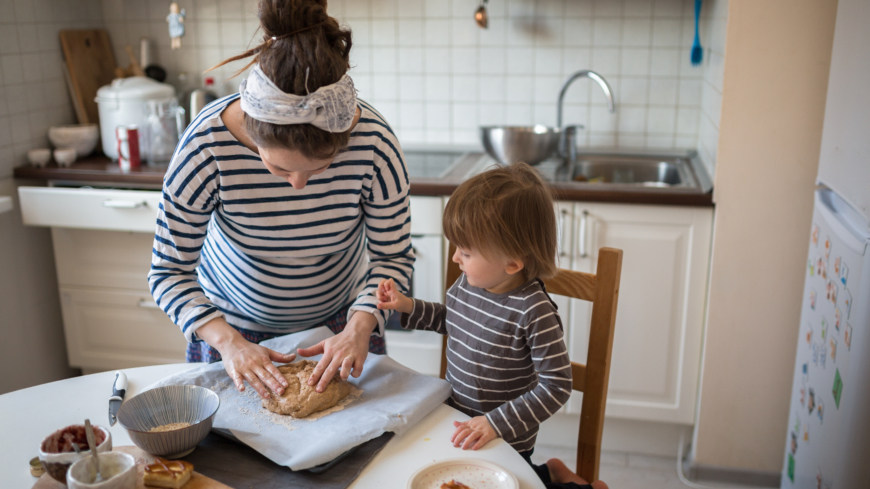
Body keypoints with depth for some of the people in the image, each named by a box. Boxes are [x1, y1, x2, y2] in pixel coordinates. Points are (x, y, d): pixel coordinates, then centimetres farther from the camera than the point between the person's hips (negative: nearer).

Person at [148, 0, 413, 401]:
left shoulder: (373, 142, -29)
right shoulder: (206, 146, -30)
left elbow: (393, 258, -17)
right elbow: (170, 271, -20)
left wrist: (359, 328, -32)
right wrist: (228, 342, -33)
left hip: (339, 320, 1)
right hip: (232, 323, 0)